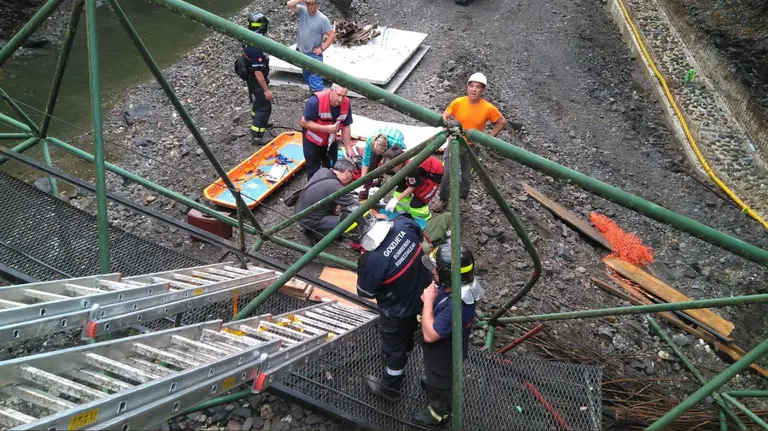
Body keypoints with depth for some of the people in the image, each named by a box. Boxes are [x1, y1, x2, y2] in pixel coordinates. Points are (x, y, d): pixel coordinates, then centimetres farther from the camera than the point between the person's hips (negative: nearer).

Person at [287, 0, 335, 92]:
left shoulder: (323, 18, -13)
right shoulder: (302, 11, -2)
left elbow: (332, 35, -12)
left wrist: (322, 48, -17)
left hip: (314, 55, -6)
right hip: (301, 53, 6)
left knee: (315, 81, -15)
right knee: (308, 78, 21)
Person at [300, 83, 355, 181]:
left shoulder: (346, 103, -16)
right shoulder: (316, 100, -31)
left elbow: (345, 127, -7)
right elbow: (304, 122, -26)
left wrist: (348, 148, -8)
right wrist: (325, 128, -35)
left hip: (330, 141, 5)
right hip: (312, 141, -5)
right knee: (314, 171, 4)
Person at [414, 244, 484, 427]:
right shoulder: (450, 285, -20)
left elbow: (430, 335, -39)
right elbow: (434, 289, 3)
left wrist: (428, 302, -33)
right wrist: (429, 295, -18)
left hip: (445, 355, -7)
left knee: (440, 384, 24)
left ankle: (438, 413, 52)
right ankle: (433, 383, 69)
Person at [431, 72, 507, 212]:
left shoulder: (488, 108, -17)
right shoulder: (458, 102, -15)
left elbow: (502, 122, -1)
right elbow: (444, 117, 0)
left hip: (472, 147, 0)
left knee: (466, 177, 11)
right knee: (447, 174, -1)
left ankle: (461, 199, 36)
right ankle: (443, 198, 22)